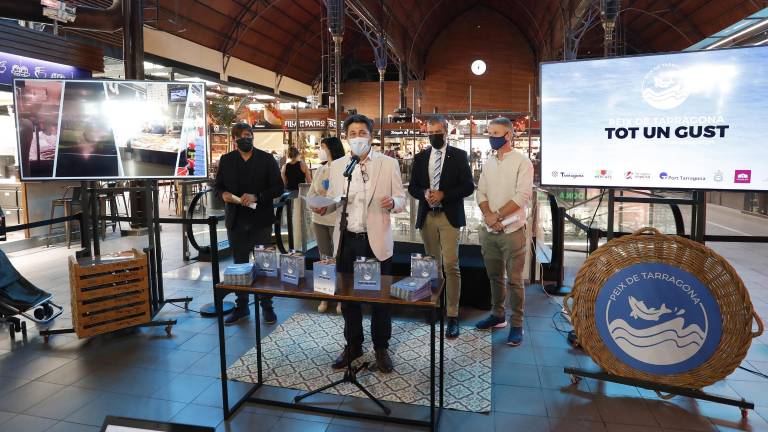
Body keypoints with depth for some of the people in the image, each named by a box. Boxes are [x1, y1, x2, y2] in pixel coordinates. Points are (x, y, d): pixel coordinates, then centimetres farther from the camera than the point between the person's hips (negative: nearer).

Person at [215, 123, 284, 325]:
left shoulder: (266, 159, 0)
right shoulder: (226, 160, 7)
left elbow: (278, 187, -5)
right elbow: (219, 185, 13)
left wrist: (256, 197, -19)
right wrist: (223, 194, -10)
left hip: (260, 220, -2)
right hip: (236, 221, 3)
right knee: (239, 265, 11)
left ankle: (267, 305, 18)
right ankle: (241, 306, 23)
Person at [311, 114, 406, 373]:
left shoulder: (389, 164, -2)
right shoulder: (336, 166, 7)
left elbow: (401, 200, -1)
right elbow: (332, 198, 12)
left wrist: (392, 202, -23)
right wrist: (323, 207, -10)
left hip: (377, 240, -3)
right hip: (347, 239, 3)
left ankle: (381, 348, 27)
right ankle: (353, 345, 32)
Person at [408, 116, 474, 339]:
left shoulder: (459, 155, 1)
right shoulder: (420, 158, 12)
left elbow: (468, 186, -3)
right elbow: (412, 187, 12)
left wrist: (443, 194, -15)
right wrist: (424, 193, -10)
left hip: (449, 217, -4)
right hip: (426, 217, 4)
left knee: (451, 265, -11)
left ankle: (452, 316, -5)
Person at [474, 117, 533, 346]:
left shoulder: (522, 162, -7)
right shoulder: (488, 163, 11)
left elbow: (523, 196, -15)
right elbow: (481, 193, 8)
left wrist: (497, 215, -14)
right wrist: (489, 216, -10)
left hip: (512, 231, -6)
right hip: (488, 230, 6)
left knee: (514, 280, 0)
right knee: (494, 276, 16)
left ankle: (517, 325, 11)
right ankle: (498, 315, 31)